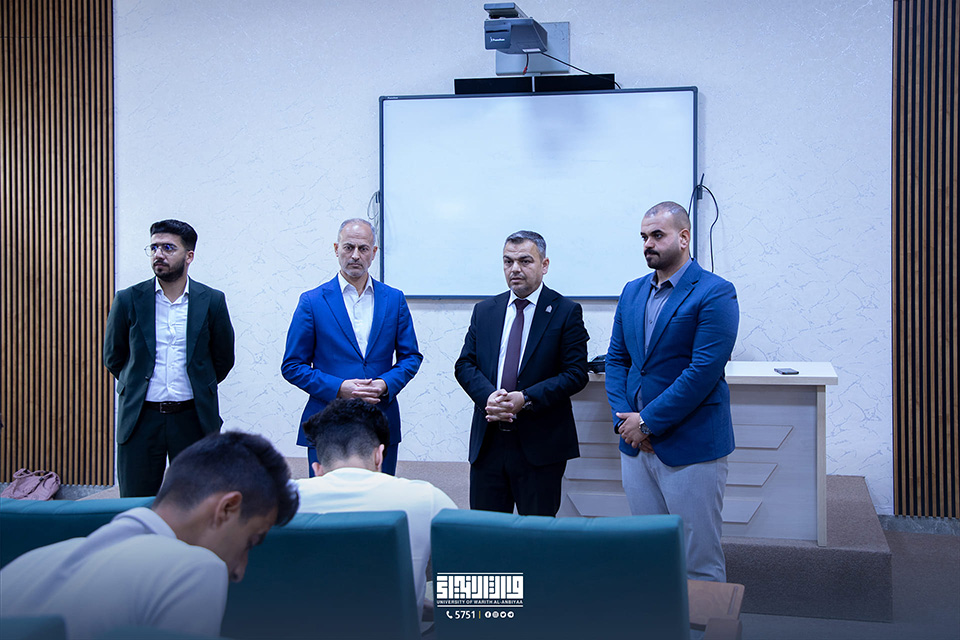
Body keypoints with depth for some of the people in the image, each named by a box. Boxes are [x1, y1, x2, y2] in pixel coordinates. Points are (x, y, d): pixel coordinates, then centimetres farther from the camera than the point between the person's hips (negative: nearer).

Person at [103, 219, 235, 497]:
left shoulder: (212, 301, 1)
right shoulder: (129, 300, 2)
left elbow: (223, 359, 11)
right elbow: (112, 357, 13)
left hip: (193, 419, 0)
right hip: (141, 419, 0)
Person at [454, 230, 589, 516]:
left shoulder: (567, 312, -1)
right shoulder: (484, 311, 11)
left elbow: (576, 373, -8)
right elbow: (465, 364, 7)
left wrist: (526, 399, -19)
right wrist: (487, 396, -13)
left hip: (540, 444, -3)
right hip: (487, 441, 3)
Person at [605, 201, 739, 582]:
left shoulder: (715, 293, -10)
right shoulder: (632, 292, 12)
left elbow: (704, 370, -17)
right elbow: (616, 359, 13)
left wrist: (648, 421, -15)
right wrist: (623, 418, -3)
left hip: (691, 448, -6)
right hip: (635, 444, 6)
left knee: (699, 562, 2)